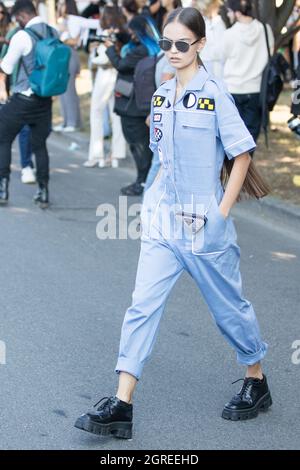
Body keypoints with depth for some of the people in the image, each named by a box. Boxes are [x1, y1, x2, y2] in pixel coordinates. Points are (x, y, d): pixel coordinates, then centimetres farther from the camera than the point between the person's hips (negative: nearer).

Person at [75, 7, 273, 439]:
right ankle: (122, 405, -3)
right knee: (143, 306, -3)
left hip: (204, 224, -5)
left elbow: (242, 154, -9)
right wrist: (159, 198, 10)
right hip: (162, 221, 5)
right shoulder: (161, 96, 7)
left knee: (228, 305, 9)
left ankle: (257, 384, 31)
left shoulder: (214, 93, -11)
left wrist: (222, 212, -12)